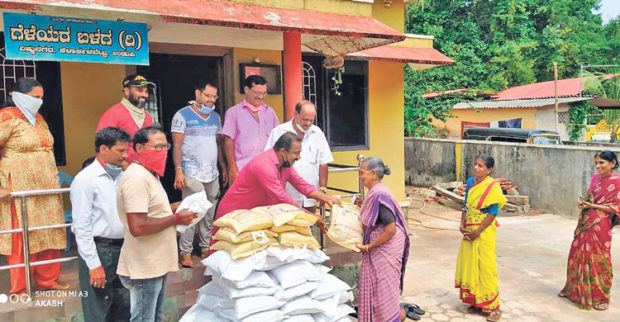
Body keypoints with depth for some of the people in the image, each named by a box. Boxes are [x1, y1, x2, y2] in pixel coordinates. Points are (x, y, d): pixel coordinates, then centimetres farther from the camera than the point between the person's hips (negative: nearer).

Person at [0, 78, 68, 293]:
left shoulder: (38, 119, 15)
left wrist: (53, 178, 18)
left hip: (47, 190, 7)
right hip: (20, 192, -7)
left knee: (49, 236, 10)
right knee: (21, 239, 0)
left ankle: (47, 280, 23)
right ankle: (19, 289, 12)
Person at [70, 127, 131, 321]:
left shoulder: (121, 176, 9)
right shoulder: (86, 179, -11)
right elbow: (82, 227, -13)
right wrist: (94, 265, -14)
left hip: (122, 249, 6)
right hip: (99, 249, -6)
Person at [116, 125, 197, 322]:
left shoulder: (150, 175, 13)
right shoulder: (136, 178, -21)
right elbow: (137, 227, -29)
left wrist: (175, 208, 8)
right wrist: (177, 219, -20)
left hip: (157, 264, 10)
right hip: (144, 269, -10)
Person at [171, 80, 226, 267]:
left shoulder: (215, 117, 14)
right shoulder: (183, 116, -4)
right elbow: (177, 145, -8)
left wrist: (223, 166, 15)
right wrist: (178, 171, -15)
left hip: (213, 174, 6)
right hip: (192, 174, -6)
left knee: (209, 213, 10)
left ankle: (206, 247, 21)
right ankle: (185, 253, 3)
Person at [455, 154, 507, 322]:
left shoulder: (492, 187, -12)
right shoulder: (470, 182, 6)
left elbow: (493, 213, -14)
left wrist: (477, 232, -15)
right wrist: (462, 224, -2)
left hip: (484, 231, -6)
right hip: (469, 231, 6)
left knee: (485, 267, -2)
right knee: (469, 264, 10)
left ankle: (493, 307, 10)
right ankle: (475, 301, 25)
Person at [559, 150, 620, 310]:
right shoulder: (595, 178, 9)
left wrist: (593, 206, -17)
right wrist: (582, 202, -2)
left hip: (600, 225, -6)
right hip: (585, 223, 6)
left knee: (599, 259, 2)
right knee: (578, 254, 12)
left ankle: (601, 297, 19)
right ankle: (573, 289, 28)